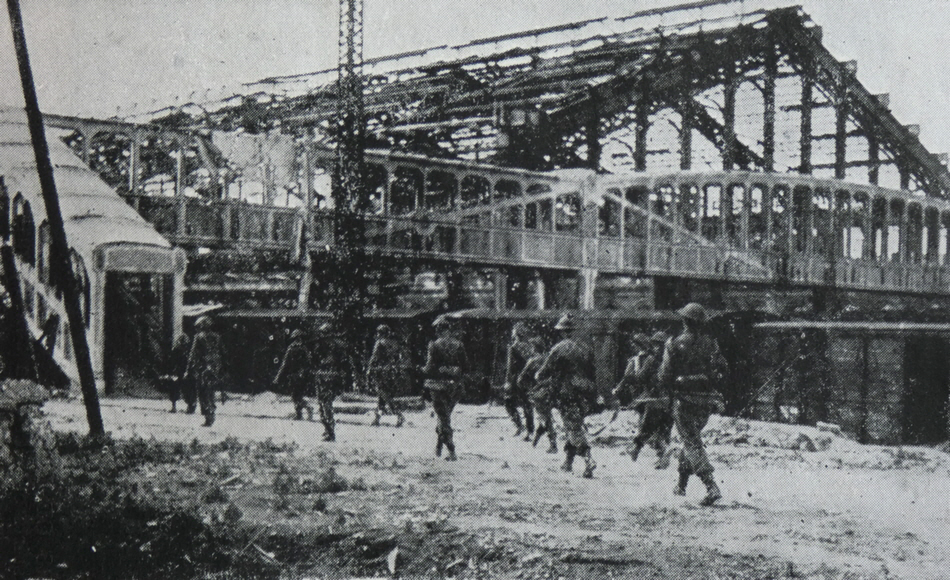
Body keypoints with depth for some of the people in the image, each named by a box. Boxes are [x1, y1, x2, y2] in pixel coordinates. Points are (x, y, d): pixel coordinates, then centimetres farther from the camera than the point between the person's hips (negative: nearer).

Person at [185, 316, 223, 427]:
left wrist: (189, 371, -4)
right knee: (210, 394, 15)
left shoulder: (200, 337, -8)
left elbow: (193, 355, -8)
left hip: (202, 371, -5)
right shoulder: (217, 337, 8)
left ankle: (208, 418, -7)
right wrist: (219, 371, 15)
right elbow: (219, 355, 10)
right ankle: (211, 418, 16)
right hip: (214, 370, 5)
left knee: (203, 396, -1)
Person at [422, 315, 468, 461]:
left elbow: (431, 368, -14)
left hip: (438, 385, -4)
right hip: (454, 386, 5)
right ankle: (438, 448, 27)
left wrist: (423, 370, 7)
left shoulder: (435, 345, -11)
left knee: (443, 417, 0)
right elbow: (466, 368, 4)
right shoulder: (458, 345, 2)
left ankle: (452, 452, -4)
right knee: (445, 415, 20)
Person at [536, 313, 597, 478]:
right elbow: (592, 373, 16)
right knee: (572, 426, 17)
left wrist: (539, 376, 19)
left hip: (569, 395, -6)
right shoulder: (586, 348, 10)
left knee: (575, 429, -6)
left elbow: (545, 372, -3)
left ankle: (589, 460, -22)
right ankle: (568, 462, 21)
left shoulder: (559, 348, -8)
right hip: (586, 393, 6)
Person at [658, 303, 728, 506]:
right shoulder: (711, 344, 4)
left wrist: (671, 389, 13)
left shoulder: (675, 344, -8)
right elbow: (722, 371, 5)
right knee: (692, 439, 22)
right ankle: (681, 484, 32)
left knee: (693, 445, -6)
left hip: (684, 400, -5)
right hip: (707, 401, 5)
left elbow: (665, 377, -6)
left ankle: (712, 488, -21)